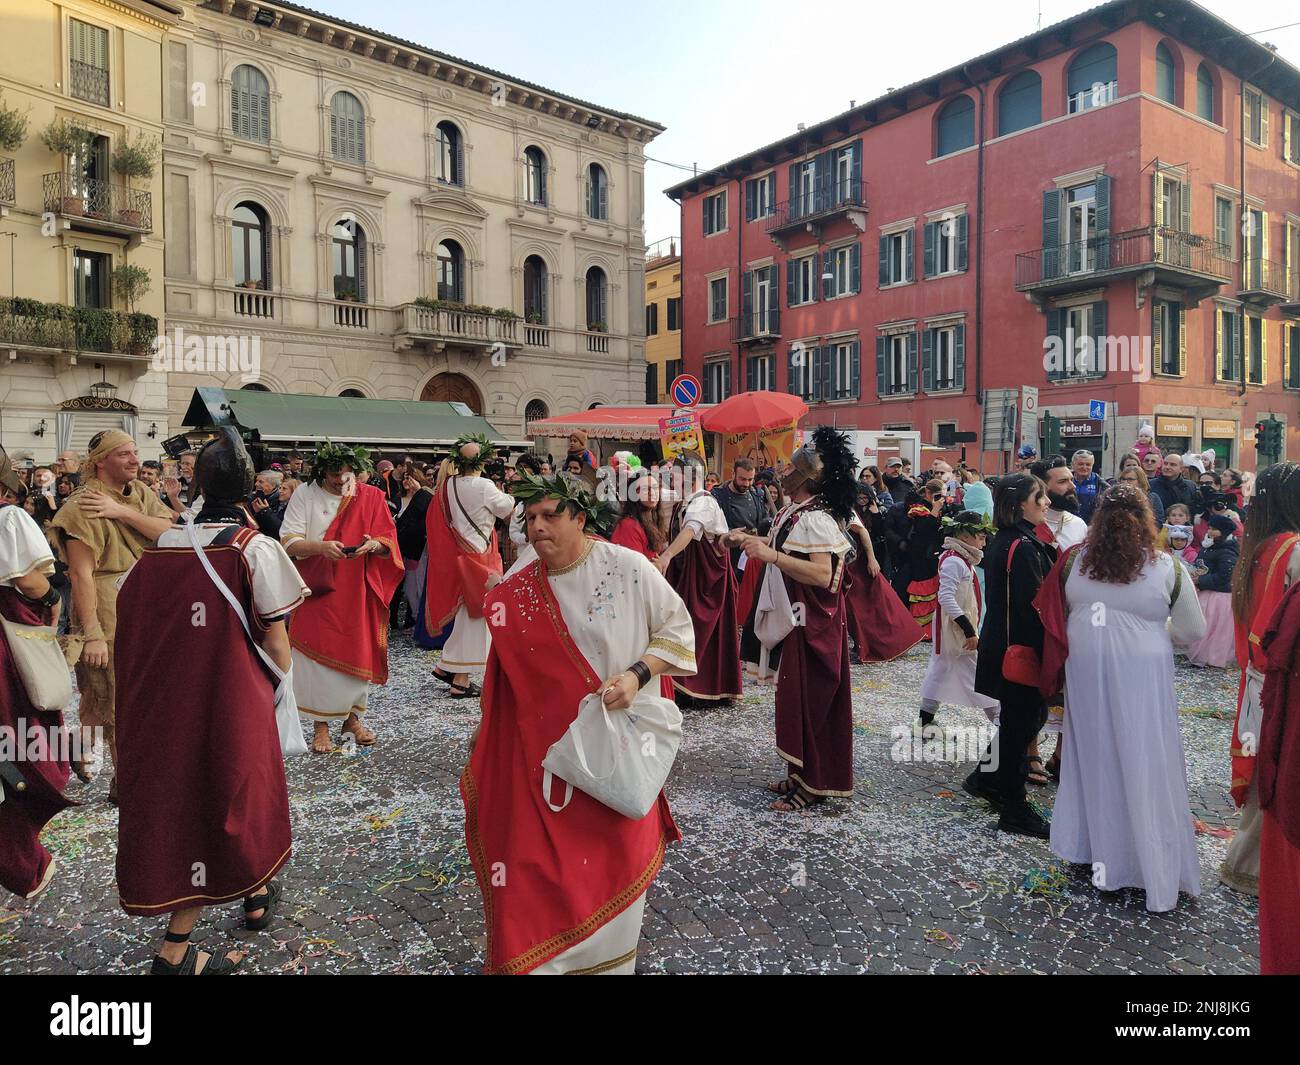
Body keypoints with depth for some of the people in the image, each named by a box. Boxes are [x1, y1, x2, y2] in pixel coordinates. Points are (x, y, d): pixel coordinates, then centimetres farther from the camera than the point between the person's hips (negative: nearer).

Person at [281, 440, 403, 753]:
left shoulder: (371, 496, 1)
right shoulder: (304, 495, -3)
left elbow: (389, 539, 0)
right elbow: (289, 542, -8)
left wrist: (373, 544, -23)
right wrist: (321, 546, -26)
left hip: (358, 592, 2)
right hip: (319, 590, -2)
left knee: (358, 653, 8)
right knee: (320, 655, -1)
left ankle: (352, 717, 26)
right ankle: (321, 725, 13)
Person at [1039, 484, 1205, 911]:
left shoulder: (1074, 561, -4)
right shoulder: (1167, 568, -8)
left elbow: (1056, 615, 7)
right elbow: (1193, 631, 0)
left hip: (1086, 673, 2)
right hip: (1141, 675, -2)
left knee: (1093, 756, 17)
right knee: (1146, 768, 5)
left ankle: (1088, 846, 31)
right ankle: (1158, 876, 14)